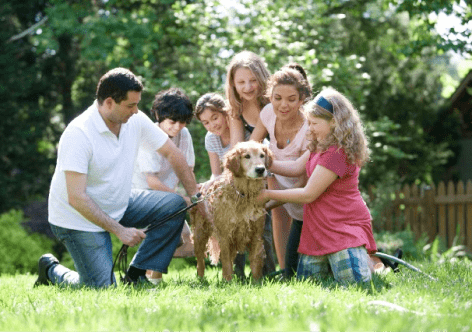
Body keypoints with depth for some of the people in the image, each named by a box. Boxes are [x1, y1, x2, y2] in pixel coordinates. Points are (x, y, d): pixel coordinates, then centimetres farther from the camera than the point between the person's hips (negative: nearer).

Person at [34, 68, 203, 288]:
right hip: (80, 218, -7)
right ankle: (51, 270, 14)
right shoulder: (78, 134, -28)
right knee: (102, 289, -16)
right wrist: (120, 230, -30)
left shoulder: (135, 121, -7)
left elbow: (172, 154, 5)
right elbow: (76, 198, -30)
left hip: (118, 207, 7)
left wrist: (195, 196, 0)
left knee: (175, 204, -10)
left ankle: (135, 275, -5)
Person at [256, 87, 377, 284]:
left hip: (345, 226, -9)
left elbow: (308, 195, -19)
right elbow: (296, 168, 10)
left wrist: (268, 195, -10)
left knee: (352, 281, -15)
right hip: (319, 227, 9)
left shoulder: (337, 153, -22)